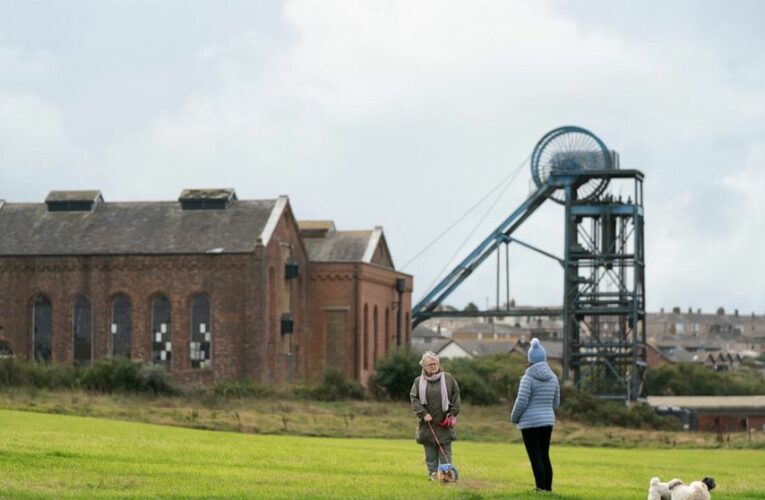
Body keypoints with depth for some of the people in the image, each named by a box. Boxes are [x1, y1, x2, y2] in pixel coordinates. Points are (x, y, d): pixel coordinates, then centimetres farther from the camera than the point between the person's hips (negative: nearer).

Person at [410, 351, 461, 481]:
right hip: (427, 423, 1)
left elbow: (456, 396, 5)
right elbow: (414, 398, 0)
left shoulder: (448, 378, 3)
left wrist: (452, 413, -2)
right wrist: (423, 414, -11)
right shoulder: (419, 381, 4)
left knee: (445, 450, -2)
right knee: (430, 451, 2)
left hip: (444, 422, -1)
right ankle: (433, 473, 7)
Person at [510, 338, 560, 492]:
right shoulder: (553, 377, 5)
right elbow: (555, 403, 12)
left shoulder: (528, 378, -14)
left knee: (535, 457, -3)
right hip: (547, 421, 6)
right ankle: (548, 487, 12)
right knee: (545, 456, 13)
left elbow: (521, 402, -16)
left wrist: (514, 418, 1)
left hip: (530, 422, -6)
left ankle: (541, 487, -7)